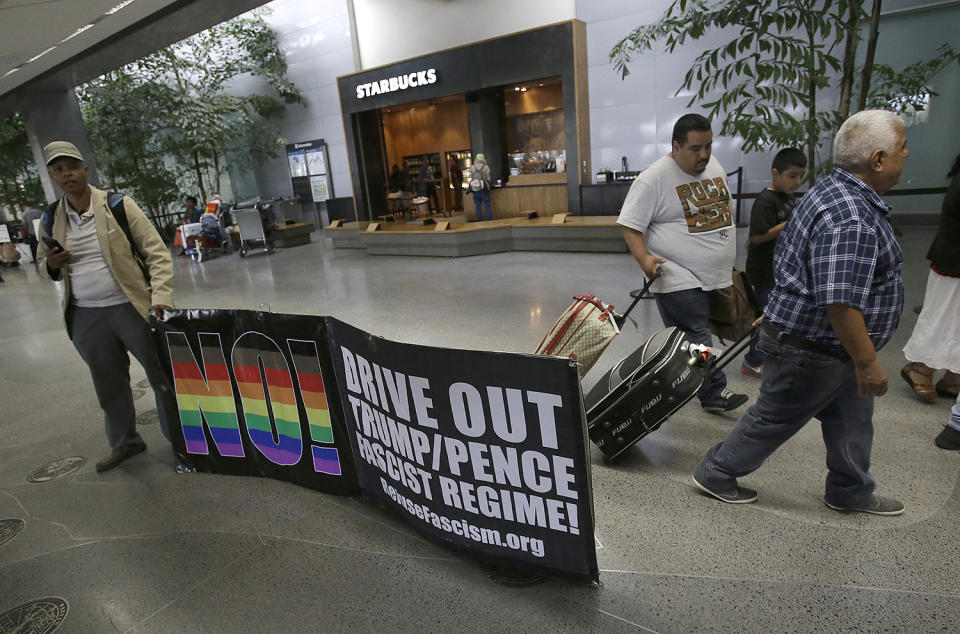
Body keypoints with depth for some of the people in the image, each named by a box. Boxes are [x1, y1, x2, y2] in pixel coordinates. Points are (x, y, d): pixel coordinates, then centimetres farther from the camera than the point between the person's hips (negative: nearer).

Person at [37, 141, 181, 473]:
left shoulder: (119, 206, -6)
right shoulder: (50, 220, 6)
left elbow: (157, 254, -7)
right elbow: (42, 262, 20)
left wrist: (161, 297, -19)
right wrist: (51, 265, -5)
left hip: (133, 309, -4)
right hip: (86, 318, 4)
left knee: (163, 377, 4)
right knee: (109, 386, 17)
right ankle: (124, 443, 37)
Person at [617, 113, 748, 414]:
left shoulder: (714, 166, 11)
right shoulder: (653, 178, -14)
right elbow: (630, 225, -14)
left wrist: (728, 262, 24)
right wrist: (644, 258, -30)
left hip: (715, 277, 8)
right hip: (679, 281, -8)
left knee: (691, 339, 16)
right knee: (697, 342, -8)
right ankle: (714, 393, 5)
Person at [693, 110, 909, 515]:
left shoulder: (831, 190, 7)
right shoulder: (851, 221, -29)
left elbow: (787, 261, 16)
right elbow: (840, 302, -33)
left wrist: (780, 311, 25)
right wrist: (867, 361, -24)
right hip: (812, 351, -10)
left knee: (852, 419, 22)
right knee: (774, 419, 7)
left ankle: (851, 493, 41)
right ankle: (715, 475, 25)